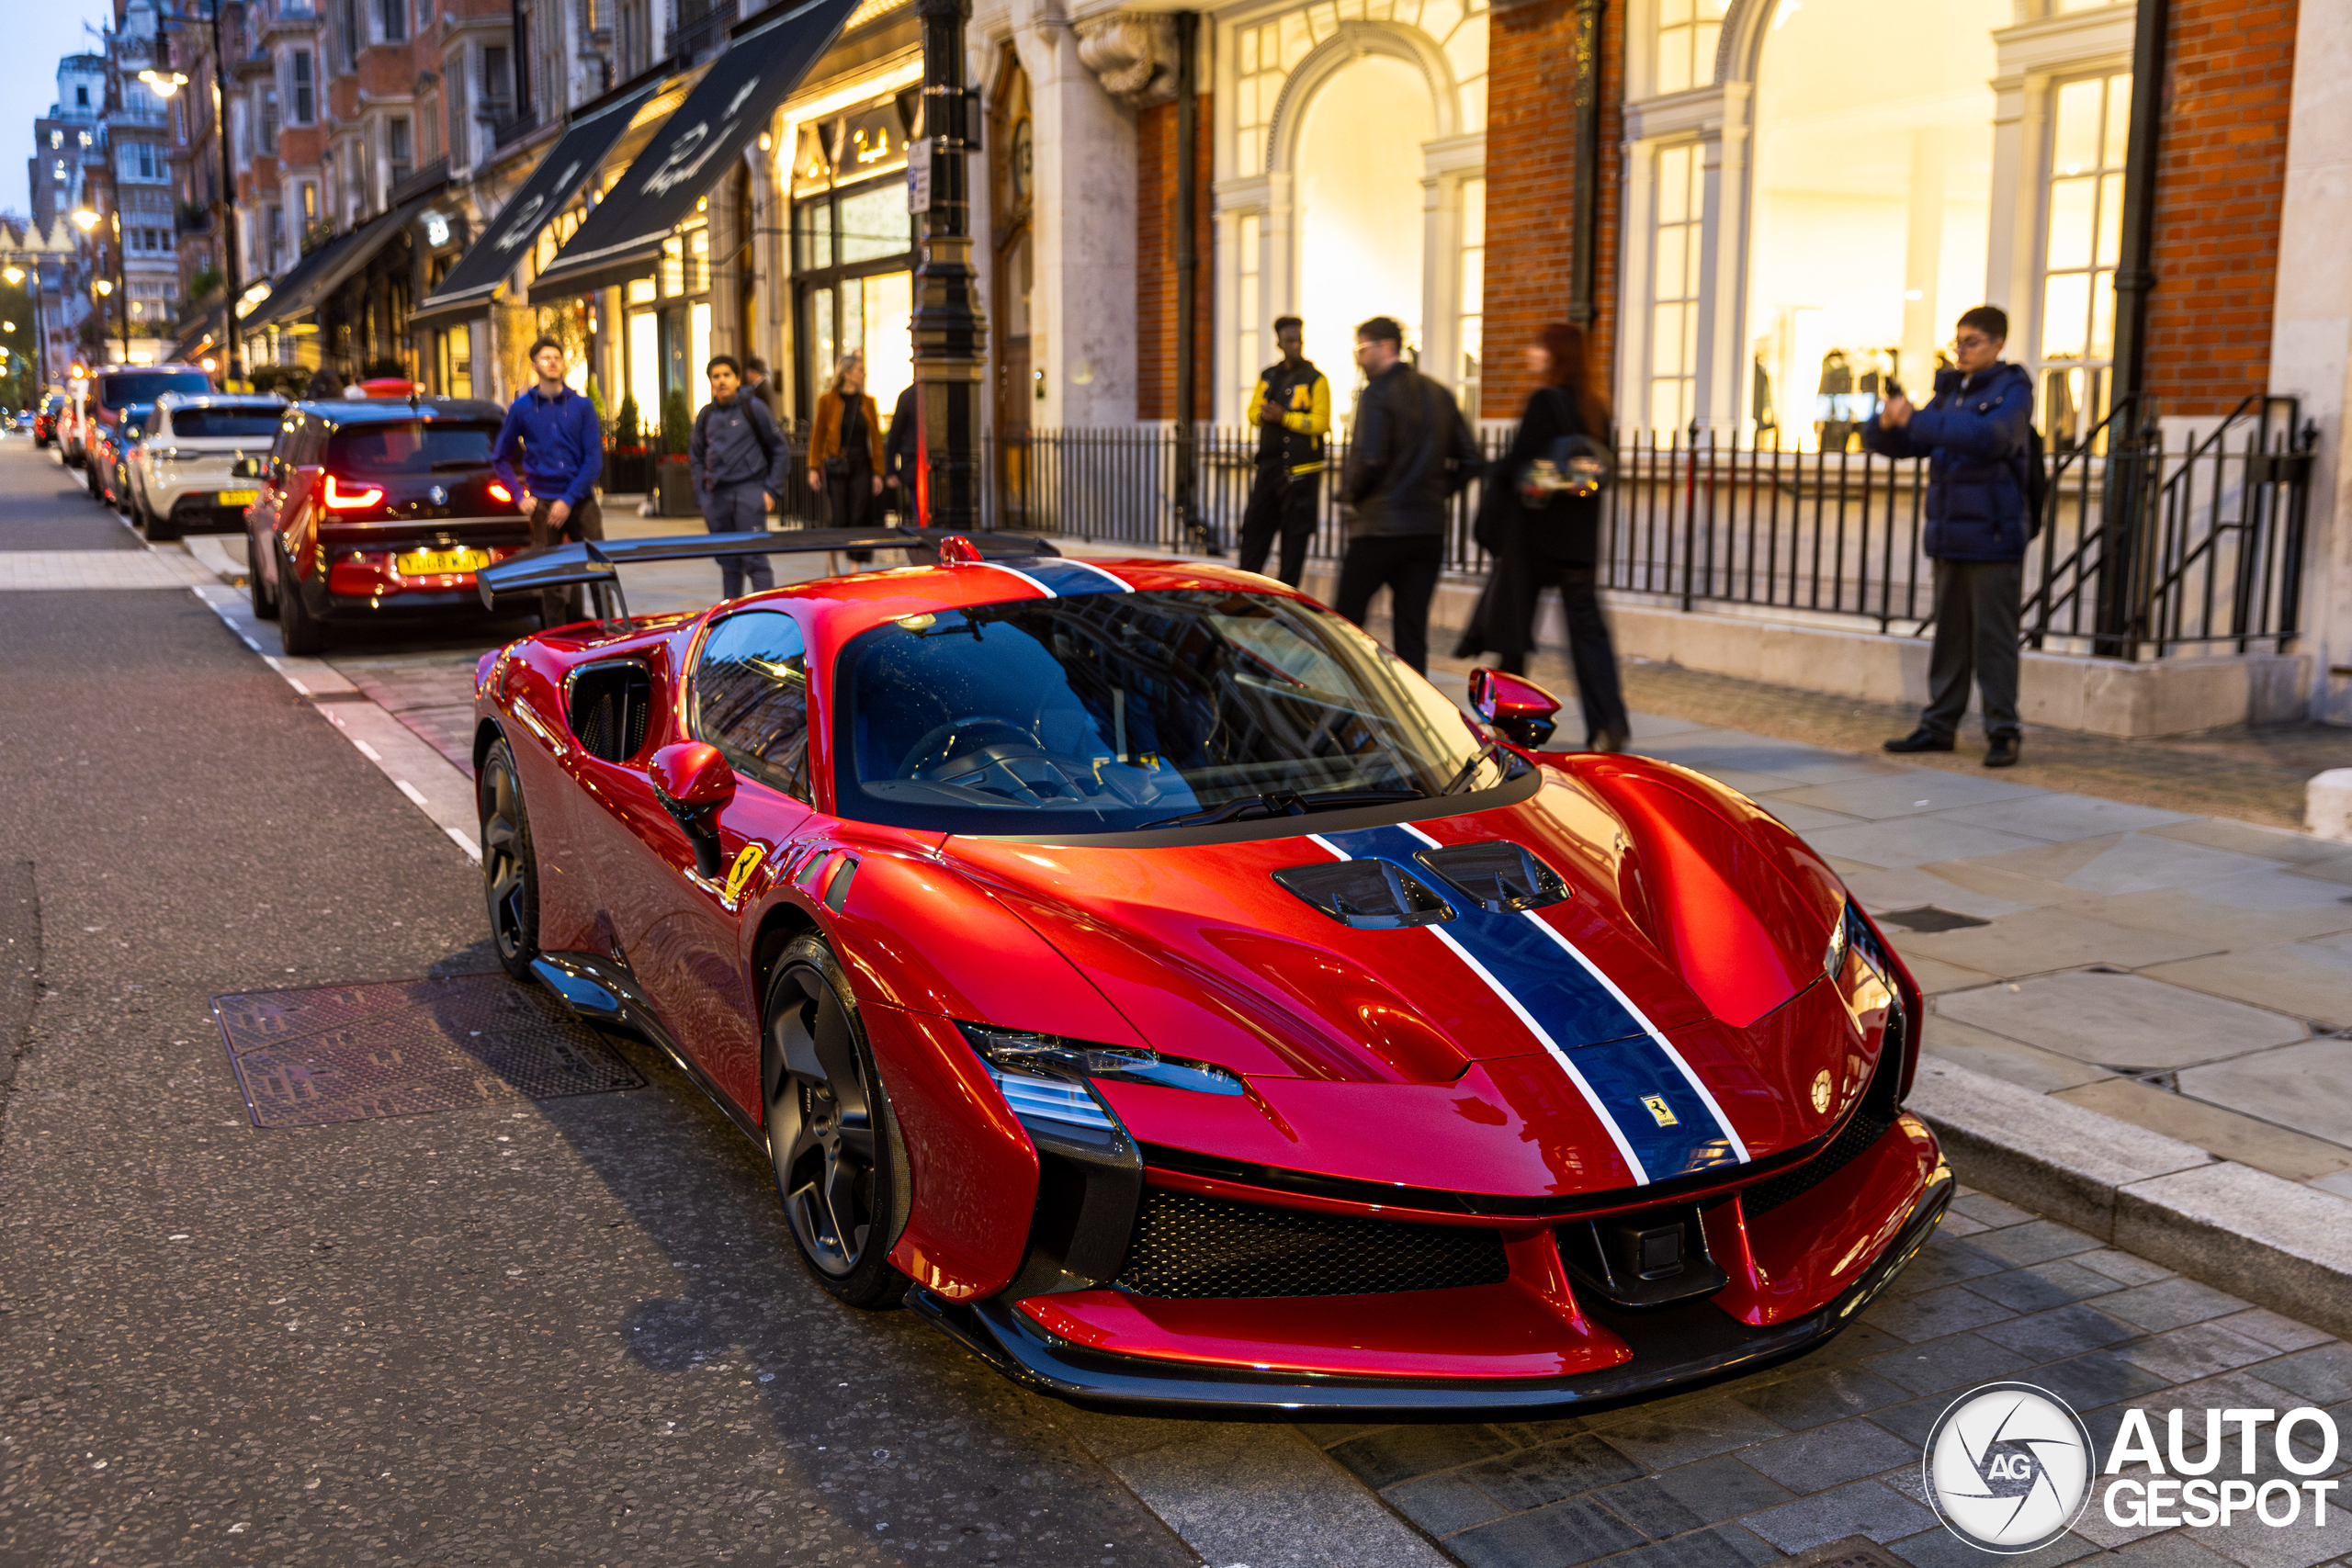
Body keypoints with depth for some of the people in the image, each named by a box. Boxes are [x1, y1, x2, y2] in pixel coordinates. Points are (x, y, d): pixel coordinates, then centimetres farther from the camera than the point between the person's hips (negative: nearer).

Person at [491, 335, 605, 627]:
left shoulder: (582, 405, 5)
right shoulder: (521, 408, 6)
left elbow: (594, 459, 1)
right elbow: (500, 458, 14)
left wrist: (569, 500, -8)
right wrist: (520, 496, 2)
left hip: (581, 502, 0)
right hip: (543, 505, 0)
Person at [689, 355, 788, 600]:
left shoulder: (754, 408, 0)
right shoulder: (706, 415, 11)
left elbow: (777, 448, 3)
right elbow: (696, 456, 20)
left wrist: (771, 489, -3)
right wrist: (702, 495, 10)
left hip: (749, 491, -4)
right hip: (717, 495, 4)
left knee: (754, 558, -11)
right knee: (728, 562, 10)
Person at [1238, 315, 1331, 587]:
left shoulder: (1316, 379, -3)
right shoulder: (1268, 376, 13)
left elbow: (1320, 422, -10)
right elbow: (1252, 411, 15)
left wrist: (1284, 417, -19)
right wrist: (1263, 415, -8)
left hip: (1301, 470, -5)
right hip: (1269, 465, 5)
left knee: (1295, 532, 0)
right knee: (1255, 525, 4)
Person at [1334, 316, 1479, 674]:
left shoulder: (1377, 392, -9)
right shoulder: (1439, 394, 12)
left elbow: (1369, 459, -19)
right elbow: (1468, 461, 13)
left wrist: (1348, 491, -1)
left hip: (1380, 527, -6)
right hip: (1429, 528, 6)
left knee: (1346, 621, 6)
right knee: (1413, 629, 6)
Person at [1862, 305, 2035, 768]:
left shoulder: (2012, 390, -4)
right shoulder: (1949, 391, 15)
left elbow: (1989, 436, -25)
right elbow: (1900, 444, 14)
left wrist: (1917, 420, -28)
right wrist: (1887, 424, -10)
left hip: (1993, 537, -6)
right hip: (1950, 537, 6)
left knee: (1993, 637, -4)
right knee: (1949, 634, 10)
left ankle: (2002, 732, 1)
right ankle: (1939, 725, 16)